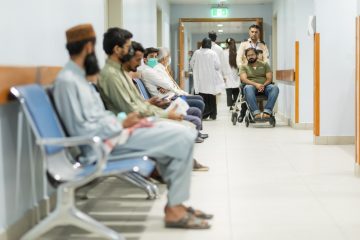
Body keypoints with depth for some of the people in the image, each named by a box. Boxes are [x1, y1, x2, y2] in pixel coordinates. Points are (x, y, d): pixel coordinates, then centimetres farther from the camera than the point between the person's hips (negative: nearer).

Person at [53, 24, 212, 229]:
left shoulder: (78, 76, 16)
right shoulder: (67, 80, -15)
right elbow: (81, 130, -20)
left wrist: (121, 121, 1)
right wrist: (121, 124, -14)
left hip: (112, 132, 10)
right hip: (107, 142, -10)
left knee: (184, 134, 3)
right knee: (182, 140, -15)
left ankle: (176, 202, 5)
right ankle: (174, 209, -7)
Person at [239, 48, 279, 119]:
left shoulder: (264, 64, 18)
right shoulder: (244, 67, 14)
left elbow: (269, 78, 7)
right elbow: (243, 79, -4)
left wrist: (263, 85, -15)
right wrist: (256, 84, -21)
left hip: (265, 86, 2)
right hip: (252, 86, -1)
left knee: (275, 88, -31)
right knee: (248, 88, -38)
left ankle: (267, 111, -41)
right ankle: (256, 113, -45)